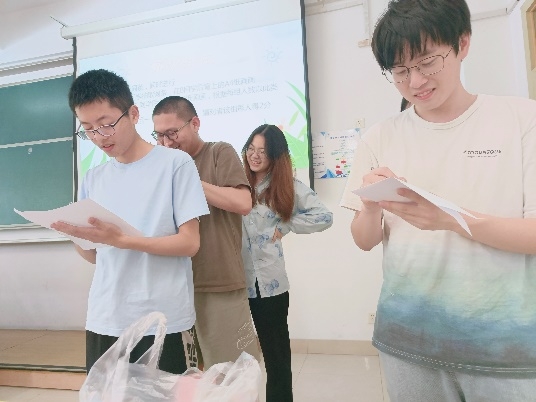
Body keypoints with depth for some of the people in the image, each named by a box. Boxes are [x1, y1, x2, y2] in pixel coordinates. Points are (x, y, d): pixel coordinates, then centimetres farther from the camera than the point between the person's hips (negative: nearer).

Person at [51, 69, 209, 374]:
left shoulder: (176, 163, -7)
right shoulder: (93, 179, 8)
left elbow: (190, 243, -11)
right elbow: (96, 255, 11)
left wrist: (122, 240, -20)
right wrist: (75, 237, -10)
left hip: (162, 322, -4)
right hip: (104, 321, 5)